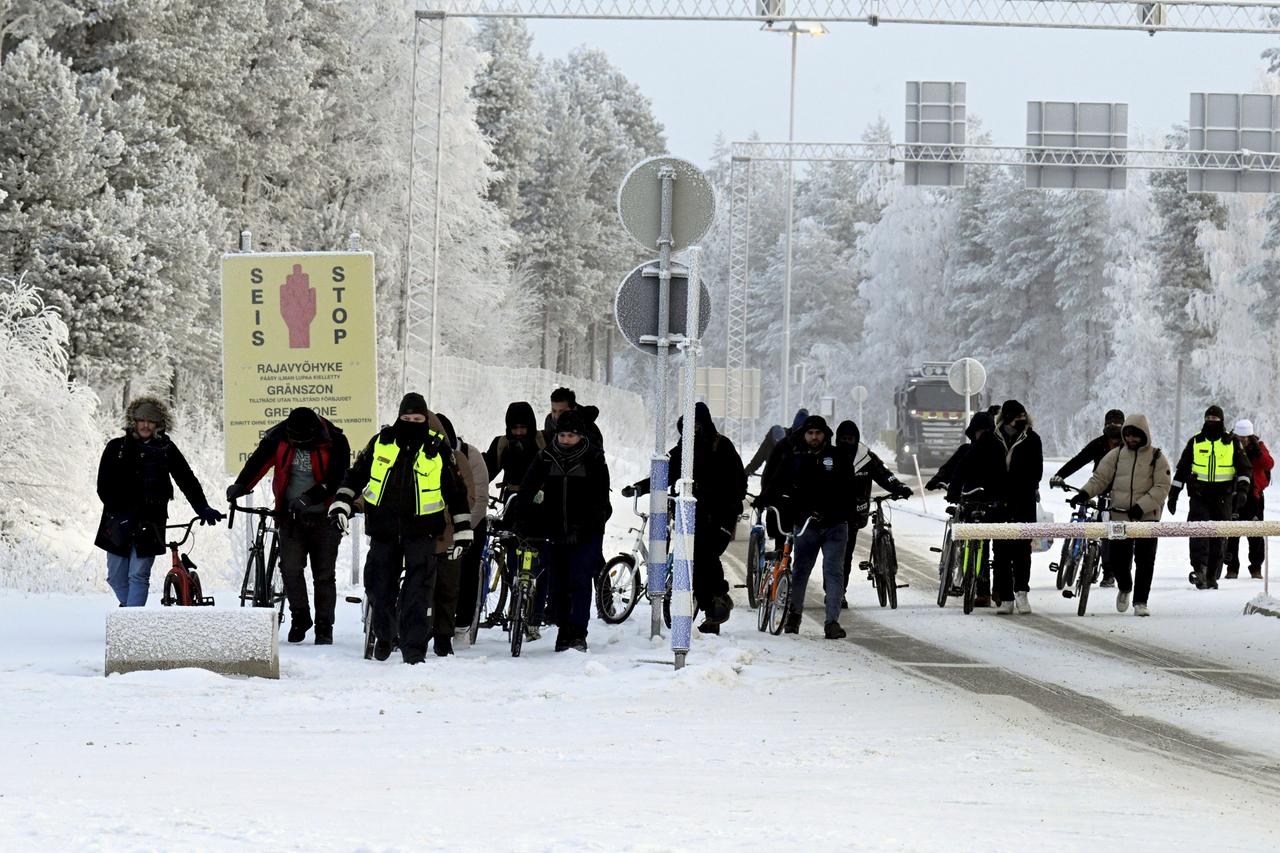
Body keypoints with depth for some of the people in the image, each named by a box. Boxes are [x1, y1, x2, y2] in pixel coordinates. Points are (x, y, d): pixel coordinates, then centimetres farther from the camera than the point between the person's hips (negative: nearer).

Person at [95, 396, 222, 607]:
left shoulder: (166, 449, 4)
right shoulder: (116, 448, 4)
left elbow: (187, 480, 1)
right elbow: (104, 485, 0)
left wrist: (202, 508, -13)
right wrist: (117, 512, -14)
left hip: (149, 522, -2)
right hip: (118, 523, 2)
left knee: (138, 575, -9)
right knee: (116, 577, 7)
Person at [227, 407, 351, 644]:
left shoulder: (335, 443, -12)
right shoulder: (278, 438, -6)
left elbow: (338, 480, -16)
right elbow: (258, 462, -13)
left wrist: (309, 497, -27)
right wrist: (240, 486, -31)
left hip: (323, 516, -1)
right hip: (291, 516, 1)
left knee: (324, 573, 2)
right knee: (290, 567, -12)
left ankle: (324, 626, 12)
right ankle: (299, 616, 7)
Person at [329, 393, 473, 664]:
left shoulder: (438, 448, 1)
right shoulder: (381, 441, 4)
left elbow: (456, 489, 7)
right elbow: (356, 474, 12)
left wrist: (462, 529, 5)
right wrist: (341, 505, 3)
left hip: (421, 529, -2)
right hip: (383, 527, 2)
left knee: (418, 591, -9)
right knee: (380, 585, 8)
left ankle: (414, 647, -7)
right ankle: (384, 634, 31)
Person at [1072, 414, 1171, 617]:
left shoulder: (1156, 457, -1)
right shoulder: (1116, 455, 7)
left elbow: (1162, 487, -6)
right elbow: (1100, 478, 7)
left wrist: (1142, 506, -17)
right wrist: (1085, 493, -12)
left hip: (1147, 516, -2)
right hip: (1120, 515, 2)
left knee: (1145, 561, -3)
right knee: (1117, 560, 1)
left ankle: (1140, 602, 6)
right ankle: (1124, 587, 31)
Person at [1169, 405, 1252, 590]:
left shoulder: (1231, 443, 6)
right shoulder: (1195, 442, 9)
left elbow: (1245, 468, 6)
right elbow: (1182, 469, 15)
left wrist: (1243, 489, -11)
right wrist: (1173, 493, 12)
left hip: (1223, 497, 0)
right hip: (1199, 496, 0)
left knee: (1218, 537, 3)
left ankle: (1212, 576, 11)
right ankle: (1199, 568, -30)